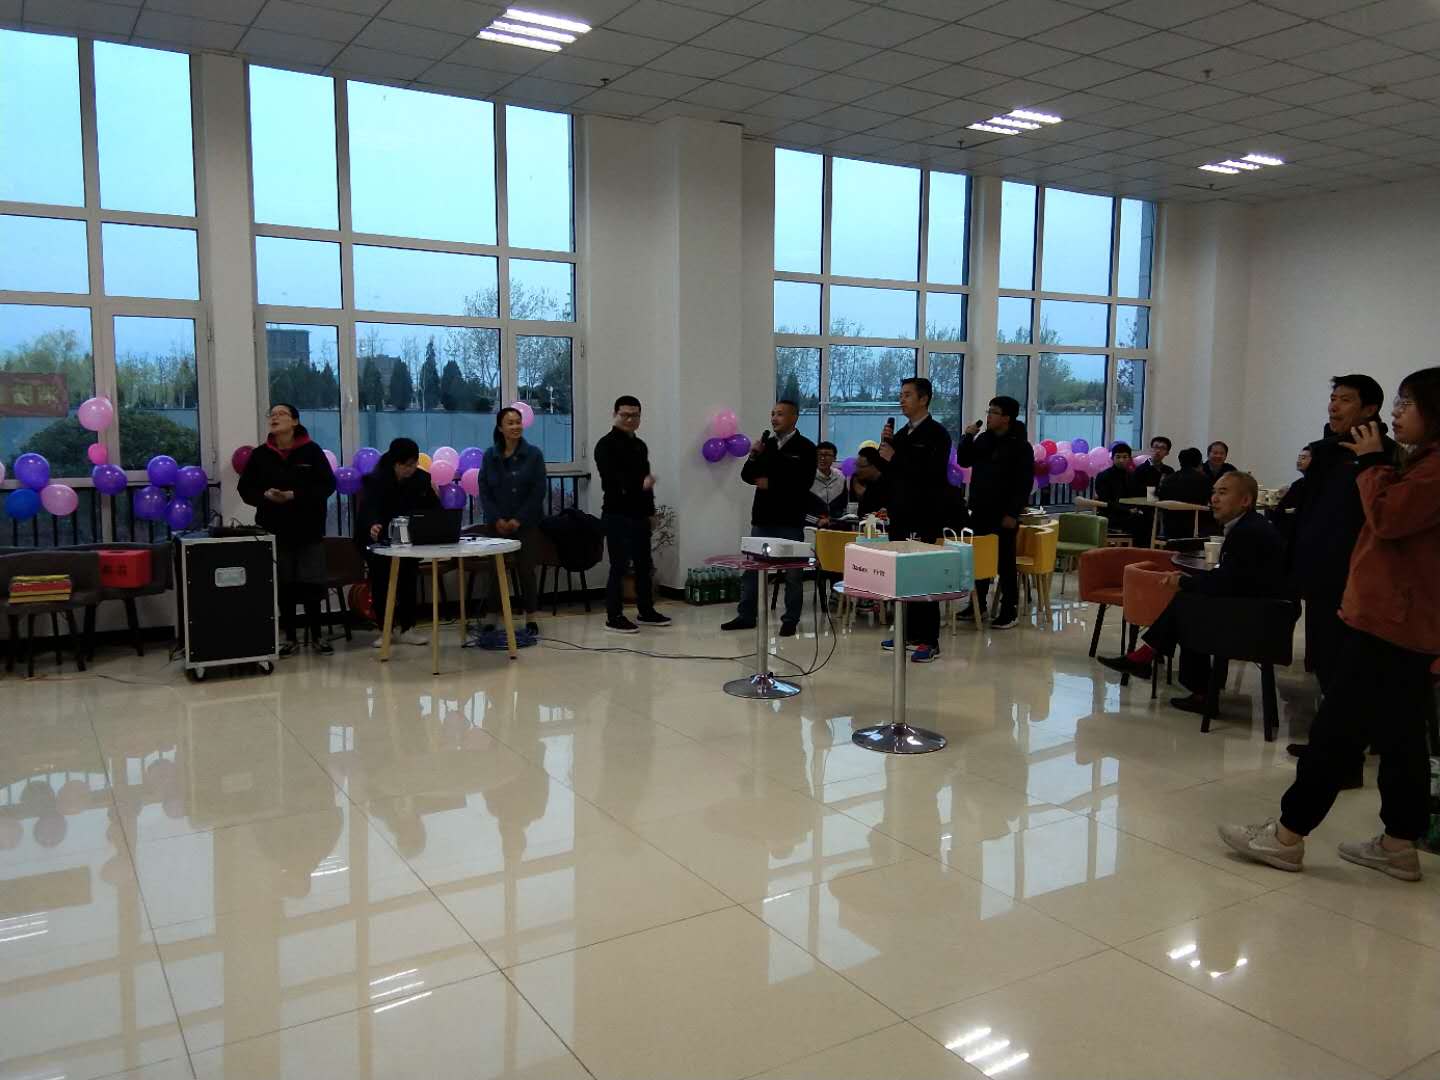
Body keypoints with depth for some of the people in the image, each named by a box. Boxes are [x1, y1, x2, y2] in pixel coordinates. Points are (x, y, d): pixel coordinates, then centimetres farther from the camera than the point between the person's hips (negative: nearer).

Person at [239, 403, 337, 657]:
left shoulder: (311, 451, -3)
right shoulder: (260, 455, 4)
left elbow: (327, 485, -6)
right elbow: (245, 488, 7)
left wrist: (295, 496, -17)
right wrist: (266, 495, -14)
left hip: (309, 530, -2)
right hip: (275, 530, 2)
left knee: (311, 584, 1)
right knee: (284, 586, 6)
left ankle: (316, 636, 14)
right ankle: (290, 638, 16)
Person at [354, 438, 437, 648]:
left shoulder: (422, 479, -10)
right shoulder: (375, 480, -22)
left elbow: (433, 509, -9)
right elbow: (369, 508, -38)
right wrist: (372, 526, -59)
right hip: (377, 539, -3)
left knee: (408, 578, 1)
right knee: (381, 581, -2)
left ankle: (406, 629, 8)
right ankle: (386, 630, 8)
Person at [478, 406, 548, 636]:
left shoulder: (534, 454, -3)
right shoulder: (490, 456, 3)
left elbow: (539, 490, -6)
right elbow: (484, 491, 3)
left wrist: (519, 519, -10)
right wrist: (497, 519, -8)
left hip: (527, 523, -2)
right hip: (497, 524, 2)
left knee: (526, 570, 1)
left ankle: (531, 618, 10)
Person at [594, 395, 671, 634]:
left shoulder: (640, 445, 16)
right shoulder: (606, 444, -7)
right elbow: (609, 480, -19)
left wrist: (650, 509, 13)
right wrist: (639, 484, -23)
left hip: (640, 514, 8)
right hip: (617, 515, -8)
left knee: (644, 565, 13)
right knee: (619, 566, -6)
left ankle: (646, 611, 24)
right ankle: (614, 617, 1)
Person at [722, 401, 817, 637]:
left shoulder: (805, 447, -4)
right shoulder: (766, 443, 11)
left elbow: (804, 483, -15)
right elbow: (747, 476, 11)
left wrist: (772, 484, -11)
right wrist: (753, 456, -7)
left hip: (790, 520, -5)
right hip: (762, 517, 5)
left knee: (793, 573, 3)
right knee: (752, 568, 8)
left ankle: (791, 620, 10)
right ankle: (746, 616, 16)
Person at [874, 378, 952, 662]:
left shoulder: (936, 433, -7)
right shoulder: (901, 434, 16)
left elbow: (931, 473, -19)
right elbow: (887, 472, 17)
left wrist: (895, 458, -15)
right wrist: (885, 445, 3)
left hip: (924, 517, -8)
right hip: (900, 515, 8)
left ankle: (929, 641, -5)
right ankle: (906, 632, 19)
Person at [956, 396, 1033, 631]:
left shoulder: (1020, 446, -8)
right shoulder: (983, 439, 10)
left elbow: (1024, 483, -12)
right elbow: (964, 461, 13)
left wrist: (1012, 513, -17)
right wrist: (968, 437, -1)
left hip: (1003, 514, -6)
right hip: (980, 511, 6)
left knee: (1005, 563, -1)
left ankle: (1010, 611, 6)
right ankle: (977, 604, 22)